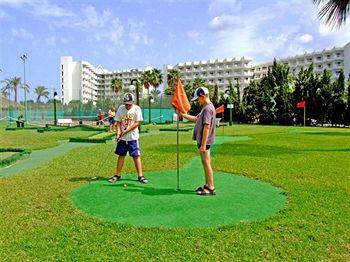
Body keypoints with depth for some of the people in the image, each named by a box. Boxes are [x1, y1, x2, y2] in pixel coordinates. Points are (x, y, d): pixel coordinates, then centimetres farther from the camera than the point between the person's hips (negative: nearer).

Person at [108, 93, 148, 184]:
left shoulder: (137, 108, -5)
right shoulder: (120, 108, 4)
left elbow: (137, 123, -10)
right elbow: (118, 122, 4)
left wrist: (126, 131, -16)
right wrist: (118, 133, -10)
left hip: (133, 137, -3)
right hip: (122, 137, 3)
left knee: (136, 155, -2)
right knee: (121, 155, 10)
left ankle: (140, 176, 6)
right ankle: (118, 175, 20)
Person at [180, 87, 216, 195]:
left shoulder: (208, 108, -18)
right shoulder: (206, 108, 14)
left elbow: (207, 127, -23)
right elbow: (196, 119, 25)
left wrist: (203, 145, -24)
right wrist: (183, 115, 21)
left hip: (205, 141, -10)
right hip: (202, 141, 10)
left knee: (206, 163, -2)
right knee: (205, 164, 17)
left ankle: (211, 188, 8)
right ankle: (207, 185, 29)